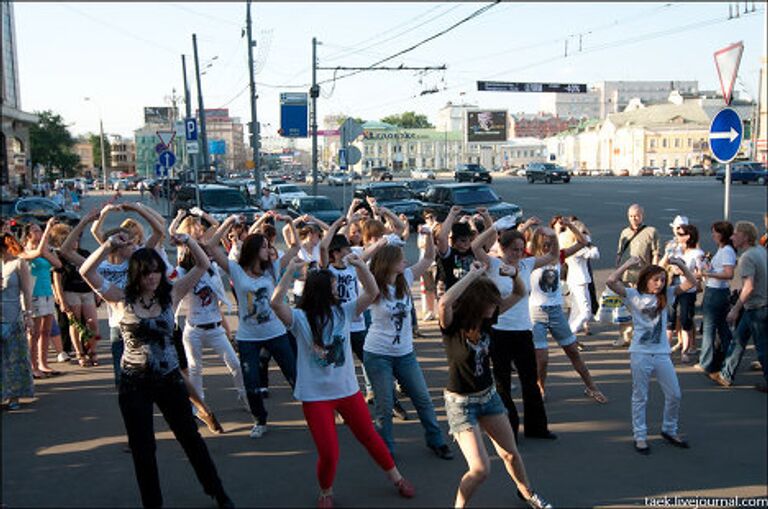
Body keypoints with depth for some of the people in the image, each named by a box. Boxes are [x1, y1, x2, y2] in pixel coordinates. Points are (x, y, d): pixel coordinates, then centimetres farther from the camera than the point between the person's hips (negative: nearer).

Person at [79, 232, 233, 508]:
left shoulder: (171, 294, -4)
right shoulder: (123, 298, -6)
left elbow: (203, 265, -4)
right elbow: (86, 272, -13)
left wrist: (189, 241, -19)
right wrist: (109, 245, -24)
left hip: (169, 379, 1)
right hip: (134, 383, -1)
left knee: (191, 438, 13)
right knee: (142, 448, 11)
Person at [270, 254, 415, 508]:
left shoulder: (343, 310, -2)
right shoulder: (300, 318, -12)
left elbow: (372, 292, -9)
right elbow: (276, 303, -30)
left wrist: (360, 265, -23)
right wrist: (291, 271, -37)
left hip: (348, 389, 3)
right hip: (315, 396, -3)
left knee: (370, 437, 17)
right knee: (329, 454, -2)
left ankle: (397, 478, 38)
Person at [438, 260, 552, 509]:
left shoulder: (486, 318, -6)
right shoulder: (452, 323, -22)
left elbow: (520, 293, 4)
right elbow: (443, 303, -47)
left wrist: (513, 273, -16)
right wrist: (473, 274, -40)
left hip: (488, 395, 6)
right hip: (461, 402, -6)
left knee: (511, 454, 20)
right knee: (481, 469, -12)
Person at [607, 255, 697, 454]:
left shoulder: (665, 295, 7)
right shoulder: (633, 296, -4)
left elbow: (691, 283, 5)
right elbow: (611, 281, -17)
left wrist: (680, 265, -6)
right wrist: (628, 264, -14)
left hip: (662, 353, 4)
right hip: (640, 354, -4)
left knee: (675, 394, 10)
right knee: (640, 398, 6)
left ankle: (669, 430, 30)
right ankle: (640, 436, 16)